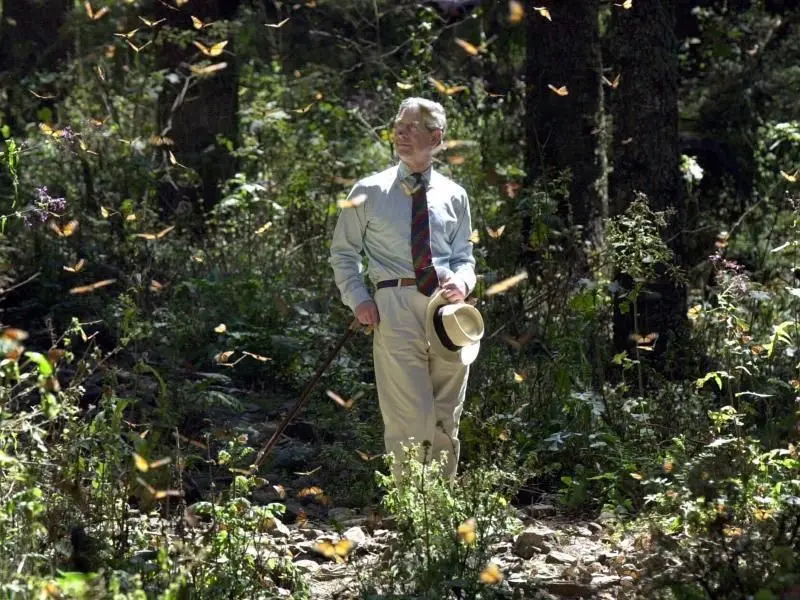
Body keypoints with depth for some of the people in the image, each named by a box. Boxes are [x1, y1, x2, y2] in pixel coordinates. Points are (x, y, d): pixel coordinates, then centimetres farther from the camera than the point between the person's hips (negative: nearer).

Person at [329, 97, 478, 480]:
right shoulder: (369, 192, 5)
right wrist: (357, 299, -4)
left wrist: (462, 280, -6)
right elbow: (343, 252, 10)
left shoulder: (453, 196, 12)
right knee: (410, 420, -11)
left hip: (448, 308, 3)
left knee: (446, 421, 9)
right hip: (395, 307, -3)